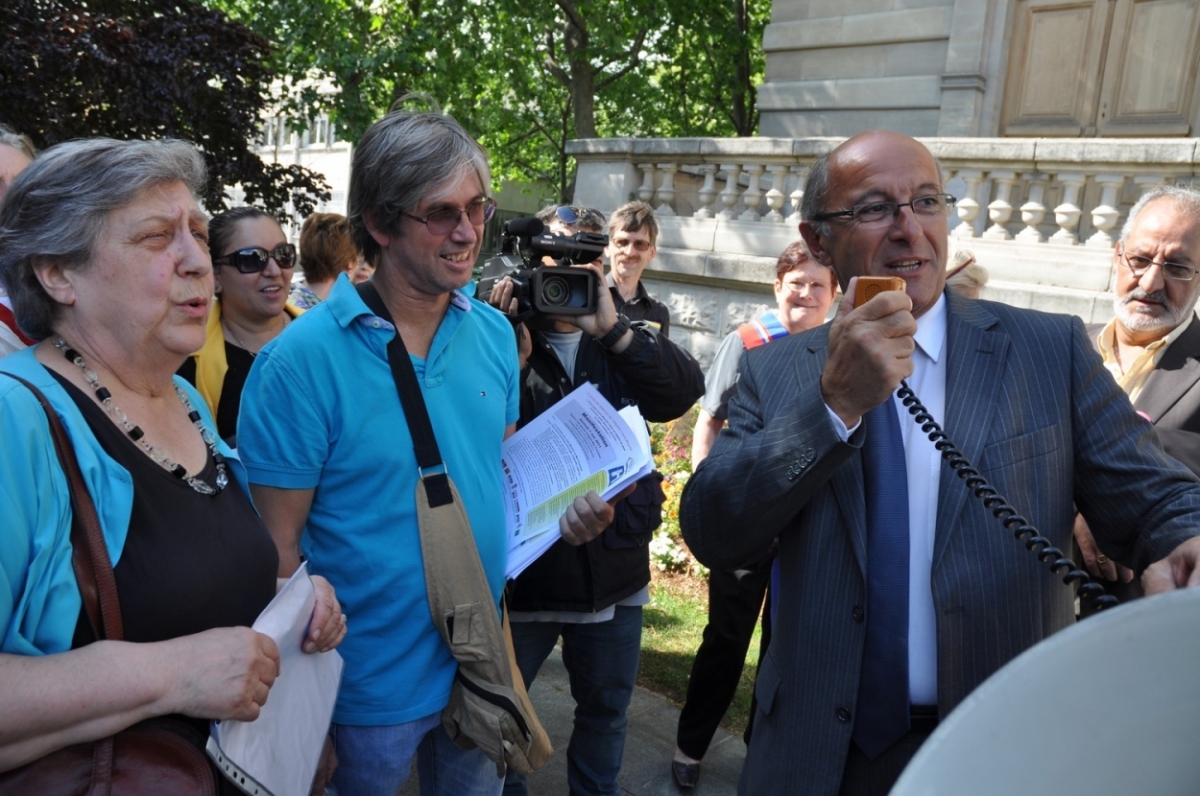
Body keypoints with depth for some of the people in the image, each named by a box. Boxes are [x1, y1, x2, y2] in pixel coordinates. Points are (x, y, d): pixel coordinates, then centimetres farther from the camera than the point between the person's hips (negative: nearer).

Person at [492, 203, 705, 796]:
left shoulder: (627, 334, 3)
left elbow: (684, 391, -13)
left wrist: (615, 330, -23)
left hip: (613, 565, 3)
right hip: (524, 565, -2)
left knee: (607, 705, 21)